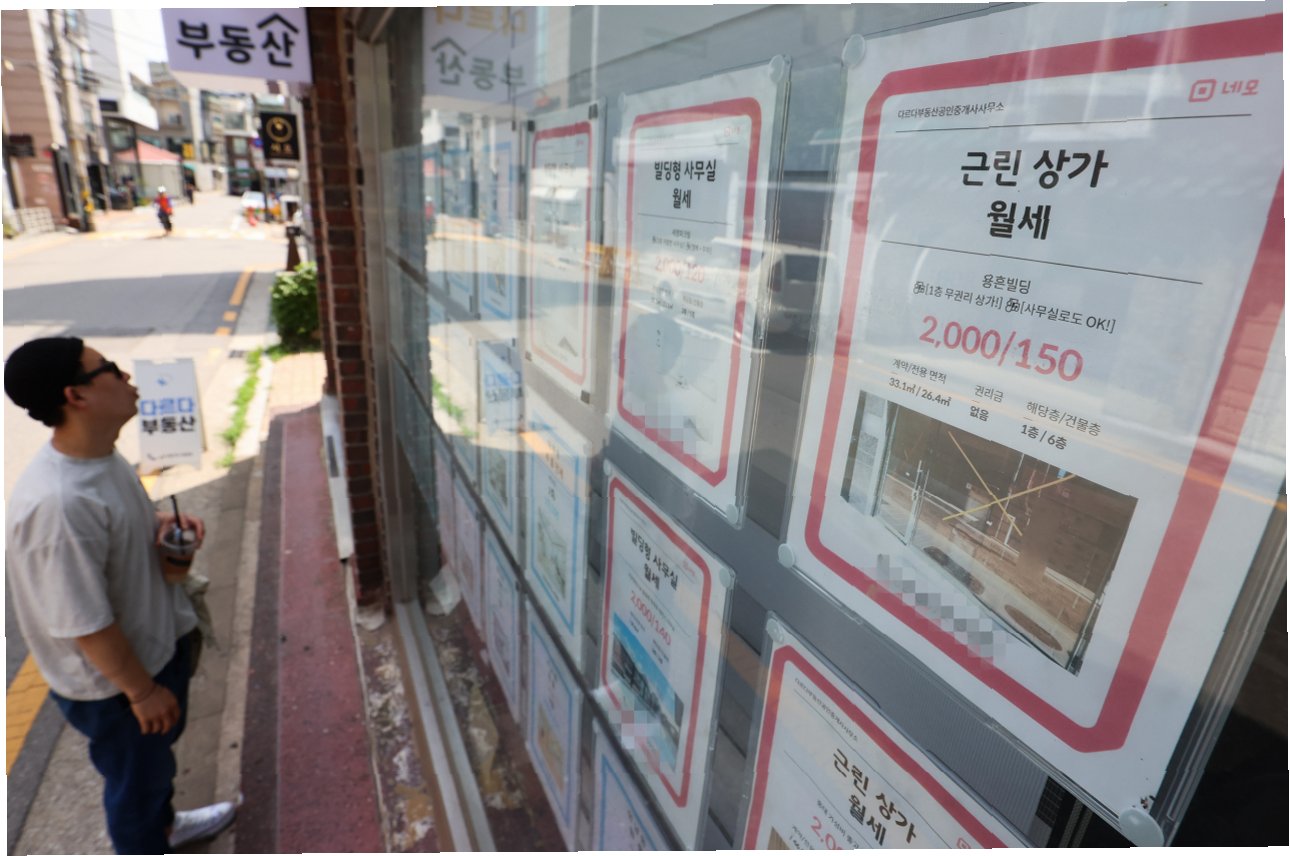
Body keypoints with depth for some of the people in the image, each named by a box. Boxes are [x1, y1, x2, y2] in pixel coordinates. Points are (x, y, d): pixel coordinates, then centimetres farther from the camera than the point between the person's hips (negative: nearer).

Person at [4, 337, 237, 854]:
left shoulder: (102, 455, -8)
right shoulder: (57, 504, -36)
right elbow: (86, 624, -27)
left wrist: (164, 525, -10)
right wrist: (142, 689, -16)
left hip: (159, 640, 8)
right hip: (112, 678, -8)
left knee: (158, 753, 31)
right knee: (134, 775, 19)